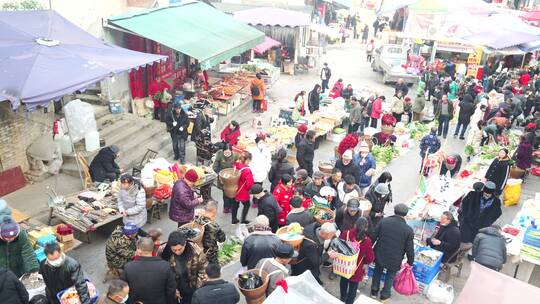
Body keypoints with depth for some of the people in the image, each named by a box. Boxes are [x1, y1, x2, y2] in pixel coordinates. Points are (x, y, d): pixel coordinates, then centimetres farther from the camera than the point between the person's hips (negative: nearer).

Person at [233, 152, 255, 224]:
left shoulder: (236, 165, -10)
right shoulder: (247, 170, -30)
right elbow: (250, 183, -26)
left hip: (235, 190, 7)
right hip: (243, 192, -6)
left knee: (235, 204, 23)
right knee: (246, 205, 18)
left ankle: (234, 219, 36)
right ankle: (243, 220, 24)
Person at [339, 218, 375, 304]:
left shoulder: (345, 234, -20)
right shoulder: (366, 241, -27)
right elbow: (370, 258, -17)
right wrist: (366, 263, 6)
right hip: (356, 269, -4)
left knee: (343, 281, 32)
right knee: (353, 287, 19)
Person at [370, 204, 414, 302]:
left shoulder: (383, 221, -11)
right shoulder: (408, 230, -16)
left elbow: (373, 236, -4)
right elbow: (409, 249, -9)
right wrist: (410, 262, 7)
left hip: (380, 255, 2)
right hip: (394, 259, -1)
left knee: (377, 271, 27)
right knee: (390, 275, 24)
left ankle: (374, 291, 39)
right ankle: (385, 295, 39)